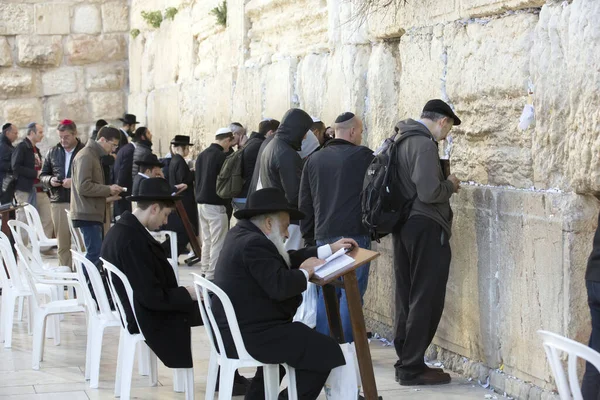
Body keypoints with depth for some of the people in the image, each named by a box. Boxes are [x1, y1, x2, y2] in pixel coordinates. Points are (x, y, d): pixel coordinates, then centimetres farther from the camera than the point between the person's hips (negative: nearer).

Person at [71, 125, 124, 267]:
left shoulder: (95, 155, 21)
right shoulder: (85, 156, -11)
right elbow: (83, 187, -21)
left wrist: (106, 198, 12)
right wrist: (108, 189, -13)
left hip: (94, 214, 10)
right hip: (88, 214, -10)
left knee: (95, 253, 9)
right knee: (95, 253, -13)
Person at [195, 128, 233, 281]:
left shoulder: (202, 155, 12)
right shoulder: (222, 156, -13)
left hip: (201, 203, 9)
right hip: (216, 204, -8)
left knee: (207, 241, 14)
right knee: (217, 243, -5)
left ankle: (205, 274, 17)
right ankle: (212, 278, -7)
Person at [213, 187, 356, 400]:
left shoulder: (243, 233, 12)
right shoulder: (254, 244, -21)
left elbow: (285, 260, 16)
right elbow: (280, 286, -28)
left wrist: (330, 249, 17)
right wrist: (306, 271, -10)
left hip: (235, 329, 11)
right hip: (250, 335, -11)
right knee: (327, 351, -10)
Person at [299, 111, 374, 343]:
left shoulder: (314, 160, 11)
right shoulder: (363, 156, -4)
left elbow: (305, 203, 14)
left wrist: (309, 235, 19)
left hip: (324, 236, 5)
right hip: (354, 235, -5)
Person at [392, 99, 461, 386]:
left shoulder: (401, 140, 12)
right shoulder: (424, 144, -17)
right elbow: (429, 192, -25)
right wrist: (450, 185, -6)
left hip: (403, 225, 9)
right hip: (425, 227, -9)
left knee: (407, 296, 14)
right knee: (426, 298, -3)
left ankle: (405, 361, 20)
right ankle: (412, 368, 0)